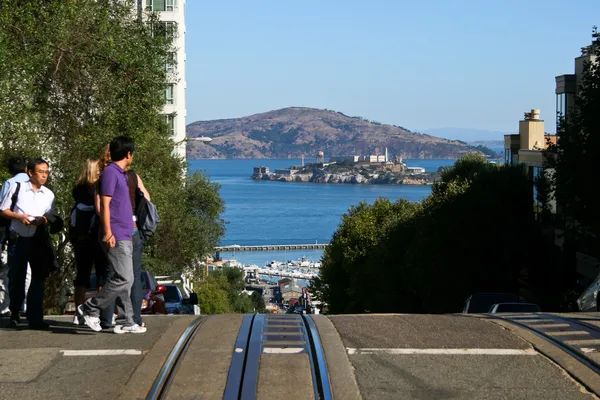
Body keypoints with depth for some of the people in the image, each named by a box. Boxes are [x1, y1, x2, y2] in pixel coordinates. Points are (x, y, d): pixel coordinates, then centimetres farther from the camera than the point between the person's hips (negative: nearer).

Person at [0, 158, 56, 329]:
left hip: (38, 241, 2)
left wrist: (43, 220, -12)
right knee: (16, 278, 5)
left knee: (39, 278, 0)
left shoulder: (49, 194, 5)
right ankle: (14, 315, 21)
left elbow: (50, 217, 11)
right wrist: (19, 216, -14)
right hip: (18, 239, -2)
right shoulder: (17, 188, -2)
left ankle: (35, 318, 4)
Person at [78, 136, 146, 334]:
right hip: (116, 237, -10)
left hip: (124, 237, 10)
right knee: (122, 279, -11)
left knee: (126, 280, 8)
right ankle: (90, 309, -2)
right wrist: (108, 232, -20)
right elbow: (105, 204, -16)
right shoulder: (110, 172, -10)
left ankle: (127, 322, 10)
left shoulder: (121, 174, 18)